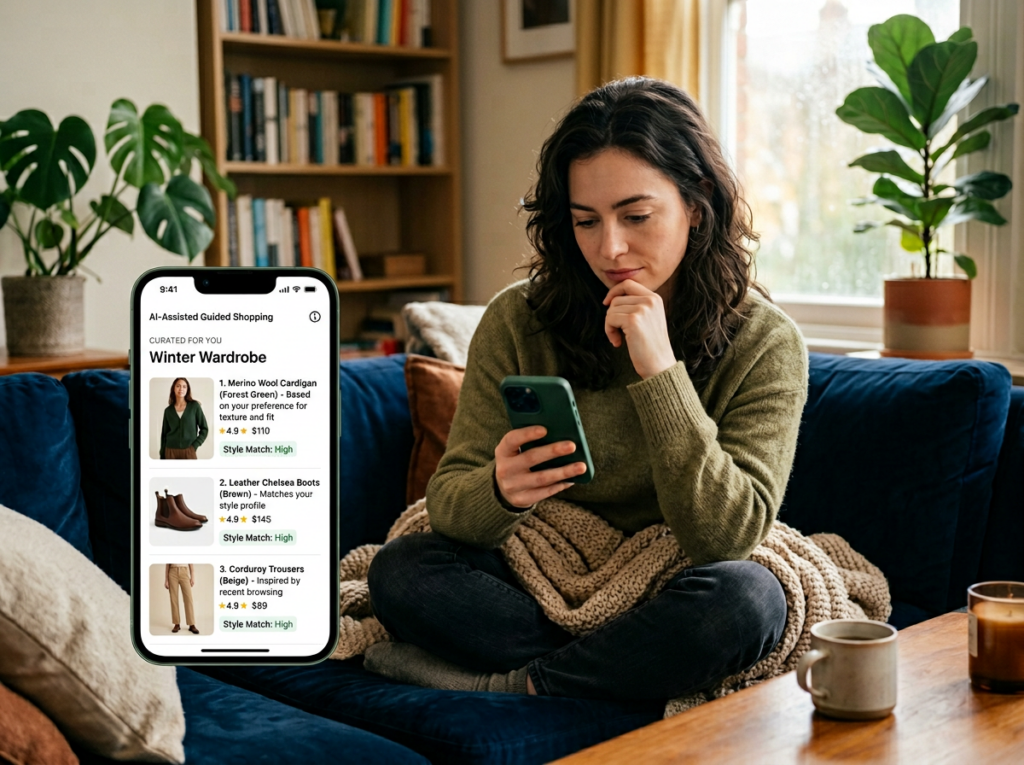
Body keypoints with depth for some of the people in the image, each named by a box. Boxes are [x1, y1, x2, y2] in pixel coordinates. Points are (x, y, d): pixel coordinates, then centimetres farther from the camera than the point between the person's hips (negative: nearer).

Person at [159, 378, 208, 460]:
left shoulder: (194, 406, 2)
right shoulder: (168, 410, 7)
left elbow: (204, 429, 4)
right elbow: (164, 434, 11)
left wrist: (194, 446, -7)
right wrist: (162, 457, 7)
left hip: (188, 452, -2)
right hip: (171, 452, 2)